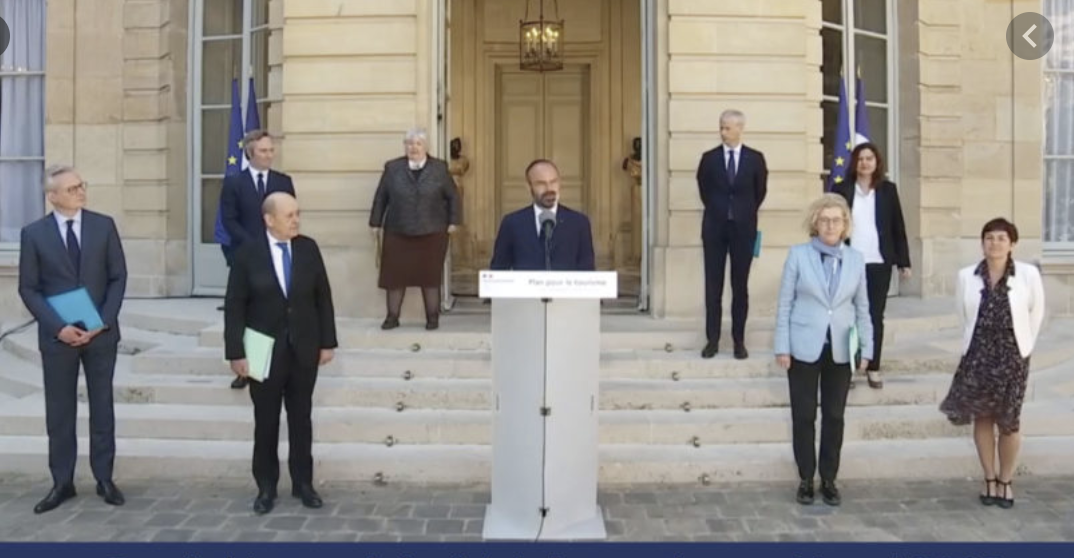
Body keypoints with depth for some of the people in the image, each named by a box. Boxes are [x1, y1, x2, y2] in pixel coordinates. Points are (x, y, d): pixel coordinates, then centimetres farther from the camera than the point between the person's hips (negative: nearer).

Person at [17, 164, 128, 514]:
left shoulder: (103, 225, 0)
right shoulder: (34, 233, -2)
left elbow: (118, 277, 0)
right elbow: (28, 289, -2)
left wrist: (103, 322, -10)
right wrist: (57, 327, -13)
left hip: (101, 333, 1)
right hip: (57, 335, -1)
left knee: (102, 406, 8)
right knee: (59, 410, 6)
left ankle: (104, 479, 18)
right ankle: (62, 482, 17)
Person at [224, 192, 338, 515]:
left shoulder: (308, 248, 0)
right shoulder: (248, 253, -7)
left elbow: (323, 298, 4)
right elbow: (234, 306, -7)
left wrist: (327, 342, 2)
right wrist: (236, 353, -11)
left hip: (304, 349, 2)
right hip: (265, 350, -2)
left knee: (301, 419, 10)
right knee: (266, 422, 8)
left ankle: (303, 483, 21)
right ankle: (266, 487, 20)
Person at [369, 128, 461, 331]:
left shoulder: (439, 168, 1)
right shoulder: (392, 168, 3)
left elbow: (453, 196, 5)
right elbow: (380, 197, 7)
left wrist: (453, 221, -1)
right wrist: (376, 223, 5)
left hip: (432, 232, -1)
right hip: (397, 232, 1)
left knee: (431, 275, 4)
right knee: (394, 274, 2)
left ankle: (433, 317, 13)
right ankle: (392, 316, 12)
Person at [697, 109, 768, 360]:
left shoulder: (755, 159, 0)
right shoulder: (709, 158, 2)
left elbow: (760, 191, 10)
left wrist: (745, 214, 11)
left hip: (743, 228, -1)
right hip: (715, 227, 1)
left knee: (740, 286, 4)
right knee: (713, 286, 2)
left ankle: (739, 341, 11)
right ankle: (712, 340, 8)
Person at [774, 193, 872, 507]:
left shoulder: (856, 259, 5)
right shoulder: (798, 255, -3)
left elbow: (862, 307, 9)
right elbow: (785, 303, -3)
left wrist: (866, 347, 4)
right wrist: (782, 347, -7)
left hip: (840, 350, 2)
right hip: (804, 348, -2)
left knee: (835, 416, 8)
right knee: (804, 416, 5)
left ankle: (829, 480, 20)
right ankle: (806, 479, 17)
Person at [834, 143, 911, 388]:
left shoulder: (888, 189, 5)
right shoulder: (842, 189, 2)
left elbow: (898, 227, 6)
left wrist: (904, 261, 3)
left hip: (879, 263, 1)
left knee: (876, 315, 6)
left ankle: (874, 368, 13)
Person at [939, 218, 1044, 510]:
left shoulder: (1028, 274, -10)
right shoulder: (966, 276, -6)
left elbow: (1037, 312, 4)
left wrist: (1023, 345, 7)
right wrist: (979, 340, 9)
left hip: (1013, 358, -1)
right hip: (977, 356, 1)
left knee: (1009, 422, 6)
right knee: (982, 418, 8)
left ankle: (1006, 481, 22)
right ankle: (990, 479, 22)